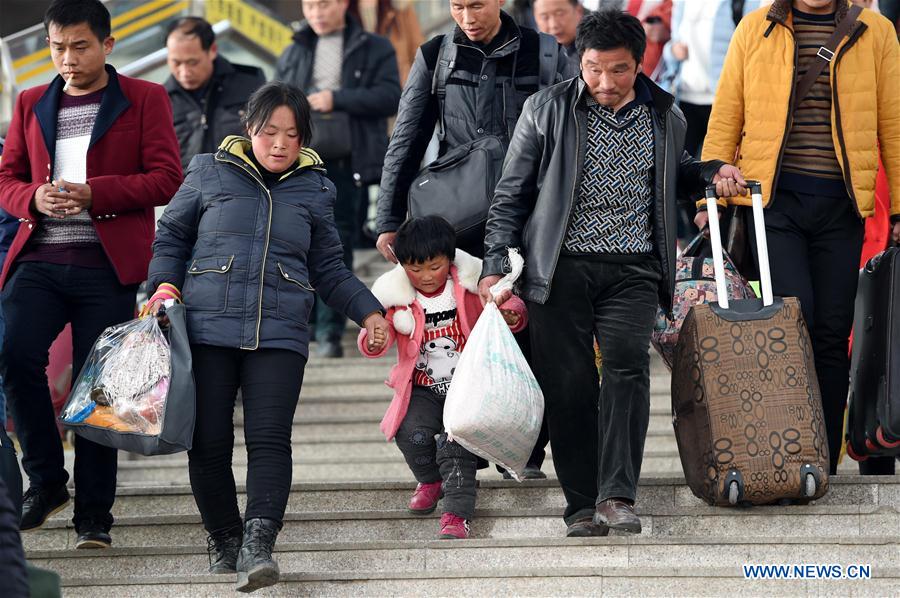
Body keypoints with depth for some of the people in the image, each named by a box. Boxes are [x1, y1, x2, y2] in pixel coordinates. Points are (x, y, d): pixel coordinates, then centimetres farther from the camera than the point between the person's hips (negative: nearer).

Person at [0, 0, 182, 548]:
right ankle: (46, 481, 2)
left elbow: (167, 179, -3)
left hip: (107, 265, -3)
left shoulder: (145, 100, 5)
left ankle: (94, 513, 7)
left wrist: (94, 194, -15)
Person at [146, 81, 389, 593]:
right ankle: (225, 540, 17)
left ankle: (257, 546, -25)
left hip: (279, 335, 0)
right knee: (208, 442, -1)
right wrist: (165, 286, -1)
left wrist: (367, 311, 8)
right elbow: (171, 237, 16)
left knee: (270, 439, -15)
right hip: (207, 329, 0)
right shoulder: (210, 174, 9)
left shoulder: (314, 189, 14)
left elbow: (329, 269, 21)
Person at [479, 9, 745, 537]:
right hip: (561, 267, -1)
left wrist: (713, 173, 8)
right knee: (567, 385, -3)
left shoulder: (665, 116, 10)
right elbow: (512, 193, 7)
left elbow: (674, 175, 29)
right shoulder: (548, 111, 3)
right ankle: (582, 505, 6)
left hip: (632, 269, 1)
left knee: (628, 366, -18)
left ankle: (616, 496, -20)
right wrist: (495, 266, 0)